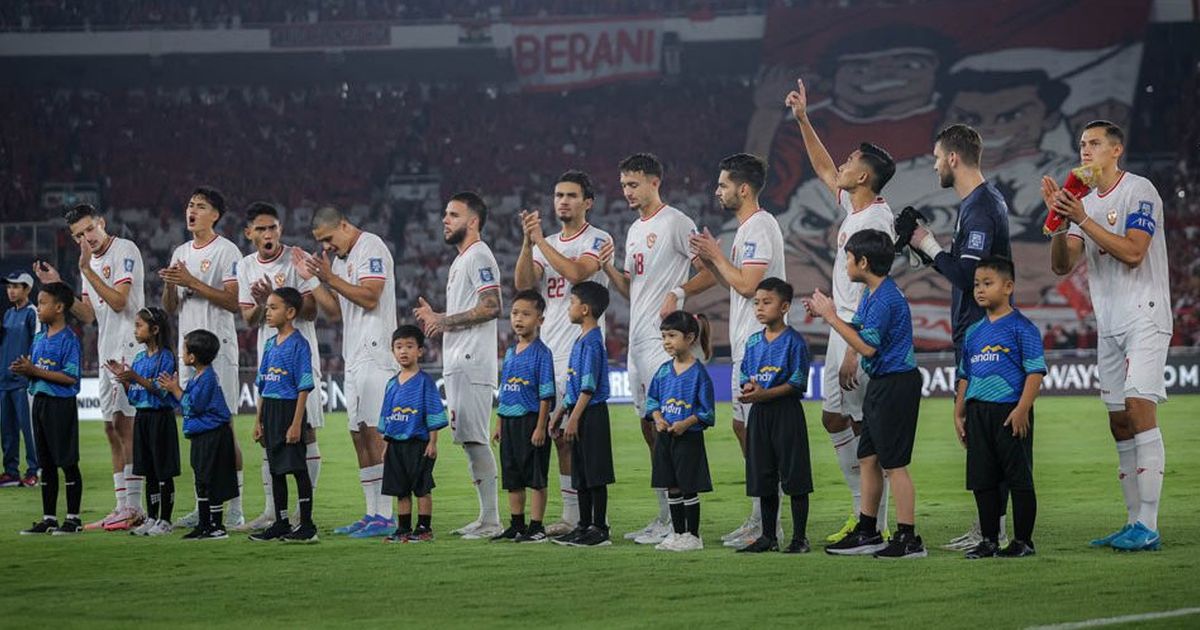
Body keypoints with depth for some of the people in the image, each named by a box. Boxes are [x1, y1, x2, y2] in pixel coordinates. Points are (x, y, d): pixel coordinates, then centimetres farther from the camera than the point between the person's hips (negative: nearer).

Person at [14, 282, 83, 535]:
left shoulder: (69, 339, -13)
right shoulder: (39, 338, 13)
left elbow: (70, 377, -19)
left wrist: (35, 371, -19)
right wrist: (24, 370, -4)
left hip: (61, 403, -8)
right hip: (40, 400, 8)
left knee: (67, 462, -2)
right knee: (46, 463, 12)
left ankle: (73, 518, 4)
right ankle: (48, 518, 18)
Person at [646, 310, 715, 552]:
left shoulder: (698, 372, -10)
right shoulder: (664, 370, 7)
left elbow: (707, 411, -10)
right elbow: (652, 399, 14)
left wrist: (686, 423, -21)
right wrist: (658, 418, -5)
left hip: (688, 436, -6)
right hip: (665, 437, 6)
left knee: (689, 487, 0)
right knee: (672, 487, 11)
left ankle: (692, 535, 8)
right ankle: (677, 534, 20)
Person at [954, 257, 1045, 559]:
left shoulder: (1021, 328, -6)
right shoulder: (973, 333, 14)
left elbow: (1035, 372, -10)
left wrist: (1022, 409, -18)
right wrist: (959, 414, 14)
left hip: (1010, 412, -7)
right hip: (977, 413, 7)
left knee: (1019, 478, 0)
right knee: (982, 480, 9)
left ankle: (1023, 541, 6)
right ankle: (989, 540, 17)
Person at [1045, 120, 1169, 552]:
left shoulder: (1139, 192, -7)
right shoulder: (1085, 201, 15)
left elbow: (1133, 252, -18)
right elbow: (1062, 265, 9)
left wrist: (1083, 220, -19)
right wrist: (1058, 217, -6)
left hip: (1144, 316, -8)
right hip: (1109, 324, 8)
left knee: (1139, 407, -18)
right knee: (1120, 424, 6)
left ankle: (1148, 527, -21)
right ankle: (1134, 523, 10)